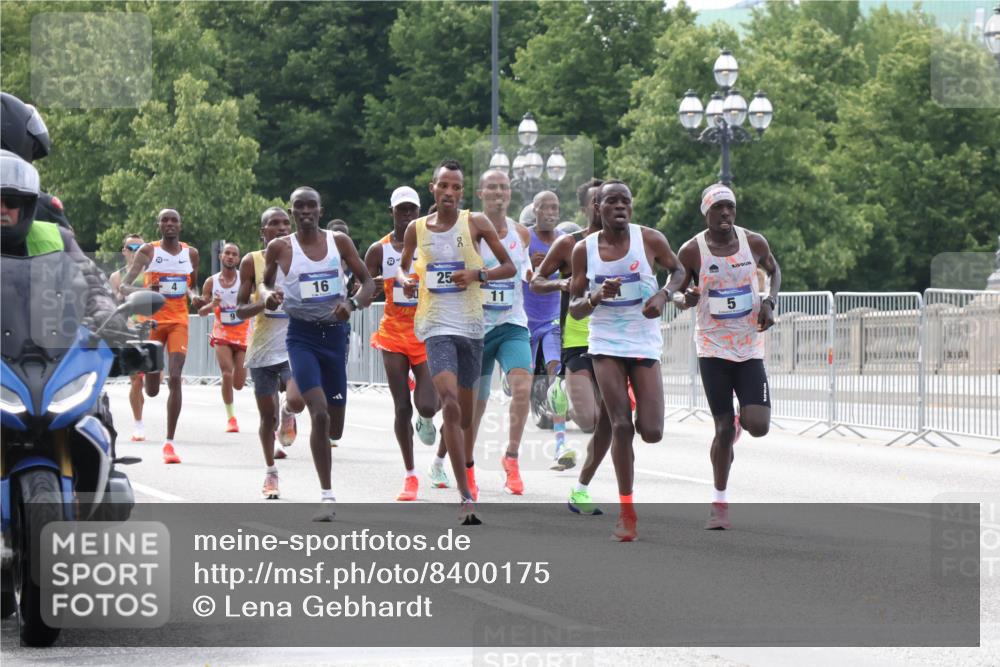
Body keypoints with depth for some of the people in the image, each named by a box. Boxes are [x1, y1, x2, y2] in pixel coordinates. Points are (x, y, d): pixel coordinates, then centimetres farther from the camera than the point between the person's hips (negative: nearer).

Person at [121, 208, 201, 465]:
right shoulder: (148, 251, -3)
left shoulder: (191, 254, 6)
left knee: (174, 379, -15)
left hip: (179, 321, 1)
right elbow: (123, 286, -10)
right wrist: (144, 291, -31)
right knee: (151, 390, 3)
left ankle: (169, 443, -12)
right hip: (152, 320, -1)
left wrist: (194, 296, -3)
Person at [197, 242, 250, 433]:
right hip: (222, 333, 0)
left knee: (238, 384, 0)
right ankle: (231, 417, -6)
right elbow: (201, 312, 5)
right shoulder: (211, 282, 0)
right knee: (227, 374, -19)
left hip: (243, 333, 0)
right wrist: (211, 305, -16)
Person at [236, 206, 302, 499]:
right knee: (268, 415, 9)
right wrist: (265, 302, -19)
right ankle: (270, 474, 30)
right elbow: (241, 310, -1)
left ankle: (288, 416, 15)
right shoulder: (252, 262, -1)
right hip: (263, 349, 0)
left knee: (296, 401, -25)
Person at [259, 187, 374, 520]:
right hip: (302, 335, -3)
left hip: (335, 333, 3)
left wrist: (353, 303, -14)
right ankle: (327, 496, -14)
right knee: (319, 414, -20)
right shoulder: (279, 248, -2)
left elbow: (368, 282, 6)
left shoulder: (339, 241, 2)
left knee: (334, 430, 8)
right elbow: (265, 283, 13)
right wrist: (269, 296, -10)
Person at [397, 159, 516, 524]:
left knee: (466, 409, 15)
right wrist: (404, 280, -3)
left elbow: (509, 267, 4)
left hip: (471, 325, 2)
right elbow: (402, 265, 21)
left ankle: (466, 462, 49)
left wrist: (478, 274, -14)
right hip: (437, 325, -2)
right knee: (450, 404, -20)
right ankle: (466, 497, -23)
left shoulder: (476, 223, 0)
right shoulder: (416, 229, 3)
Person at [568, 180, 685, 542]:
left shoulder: (649, 239, -3)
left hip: (645, 344, 0)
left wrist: (664, 295, -8)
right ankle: (626, 511, -1)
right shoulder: (584, 249, 0)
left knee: (652, 432, -8)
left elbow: (678, 271, 13)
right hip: (606, 345, 0)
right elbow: (574, 308, 4)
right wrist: (596, 297, -18)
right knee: (621, 426, -11)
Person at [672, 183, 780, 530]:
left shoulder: (754, 243, -1)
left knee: (758, 426, -12)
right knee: (723, 427, -3)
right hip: (713, 348, -2)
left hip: (750, 348, 2)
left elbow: (774, 270, 19)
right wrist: (685, 299, -21)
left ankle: (741, 421, 28)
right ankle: (720, 504, 13)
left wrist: (769, 302, 0)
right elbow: (674, 292, 3)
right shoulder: (692, 251, -6)